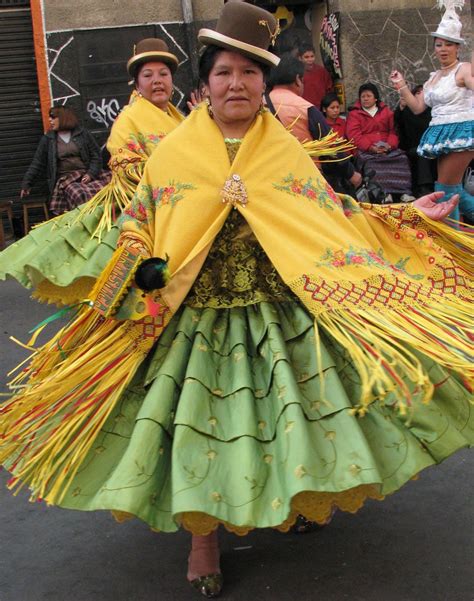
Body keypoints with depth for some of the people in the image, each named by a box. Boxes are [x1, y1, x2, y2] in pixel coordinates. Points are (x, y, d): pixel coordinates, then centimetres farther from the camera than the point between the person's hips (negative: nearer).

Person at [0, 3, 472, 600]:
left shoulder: (287, 151, 6)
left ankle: (301, 496, 34)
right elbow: (137, 221, 6)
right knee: (199, 416, 3)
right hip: (199, 312, -1)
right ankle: (203, 541, 21)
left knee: (287, 407, 5)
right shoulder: (173, 153, 2)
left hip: (283, 309, 1)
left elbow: (332, 216, 8)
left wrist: (404, 216, 4)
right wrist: (142, 266, -12)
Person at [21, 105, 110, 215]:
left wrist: (90, 174, -6)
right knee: (80, 195, -34)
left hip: (85, 176, 1)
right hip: (65, 179, -1)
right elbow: (37, 164, 15)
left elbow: (96, 156, 8)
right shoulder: (47, 139, 12)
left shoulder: (82, 134, 10)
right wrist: (26, 184, 13)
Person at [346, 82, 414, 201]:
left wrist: (390, 144, -10)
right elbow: (354, 135, -3)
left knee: (401, 158, -25)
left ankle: (404, 192, -27)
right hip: (366, 150, -3)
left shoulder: (385, 111, 20)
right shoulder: (354, 114, 11)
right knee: (372, 163, -36)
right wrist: (370, 147, -17)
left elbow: (393, 130, 12)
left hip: (388, 148, 3)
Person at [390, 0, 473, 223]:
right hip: (442, 134, 8)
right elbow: (417, 107, 16)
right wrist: (402, 86, 8)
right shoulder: (434, 77, 17)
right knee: (453, 188, 12)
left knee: (445, 186, -9)